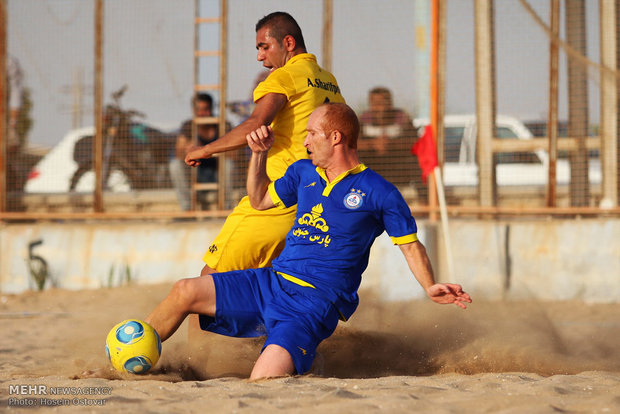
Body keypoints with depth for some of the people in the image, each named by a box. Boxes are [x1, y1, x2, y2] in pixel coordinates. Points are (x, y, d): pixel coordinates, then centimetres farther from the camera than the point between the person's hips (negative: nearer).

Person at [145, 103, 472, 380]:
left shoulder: (379, 194, -3)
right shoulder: (303, 172, 15)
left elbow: (410, 245, 1)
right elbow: (259, 200, 30)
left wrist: (430, 287, -16)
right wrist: (259, 154, 17)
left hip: (316, 302, -6)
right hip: (271, 283, 6)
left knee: (265, 379, -30)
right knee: (185, 292, -6)